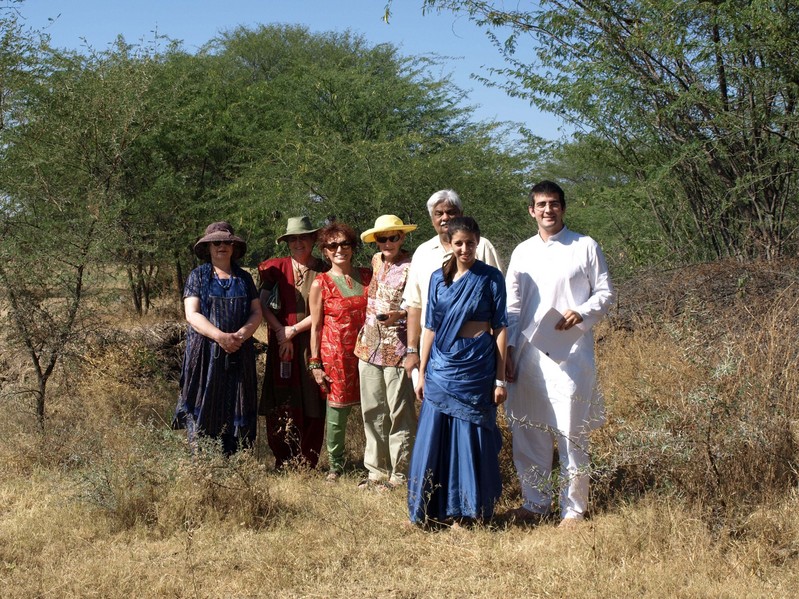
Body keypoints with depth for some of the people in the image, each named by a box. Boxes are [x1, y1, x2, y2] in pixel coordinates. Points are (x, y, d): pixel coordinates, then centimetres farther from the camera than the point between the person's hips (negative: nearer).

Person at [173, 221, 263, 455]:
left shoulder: (244, 278, 13)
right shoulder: (198, 276, 4)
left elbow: (257, 312, 7)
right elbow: (192, 314, -6)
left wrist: (241, 335, -13)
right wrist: (220, 336, -19)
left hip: (238, 355, 3)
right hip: (205, 354, -3)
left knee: (235, 409, 0)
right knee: (204, 410, -5)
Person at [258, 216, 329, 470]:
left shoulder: (323, 271, 3)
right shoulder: (277, 268, 7)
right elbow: (263, 305, 2)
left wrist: (295, 329, -9)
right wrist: (280, 331, -10)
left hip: (312, 343, -1)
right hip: (283, 344, 1)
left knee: (312, 402, -1)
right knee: (282, 404, -1)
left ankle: (308, 461, 7)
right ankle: (283, 461, 6)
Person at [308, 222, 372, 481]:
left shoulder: (367, 277, 7)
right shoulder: (320, 284, 0)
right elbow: (316, 326, 1)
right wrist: (315, 363, -2)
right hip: (335, 354, -2)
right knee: (337, 410, 2)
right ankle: (335, 466, 19)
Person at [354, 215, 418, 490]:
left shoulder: (411, 267, -8)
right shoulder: (376, 261, 12)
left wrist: (400, 316, -24)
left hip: (398, 347, -7)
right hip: (369, 345, 7)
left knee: (400, 413, -1)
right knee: (372, 412, 11)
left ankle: (400, 474, 7)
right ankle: (377, 470, 21)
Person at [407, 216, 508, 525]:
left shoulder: (491, 277, -2)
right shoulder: (439, 278, 8)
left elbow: (499, 328, -3)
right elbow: (430, 327, 12)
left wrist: (500, 378, -7)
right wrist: (422, 372, 9)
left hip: (476, 367, -3)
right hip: (441, 367, 3)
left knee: (470, 439, 3)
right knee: (435, 438, 4)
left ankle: (467, 510, 14)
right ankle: (435, 508, 15)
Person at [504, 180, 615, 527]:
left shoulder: (585, 247, 3)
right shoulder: (522, 252, 13)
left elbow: (605, 293, 3)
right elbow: (512, 306, 14)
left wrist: (580, 314, -15)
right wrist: (508, 349, 5)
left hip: (570, 354, -4)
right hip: (528, 354, 4)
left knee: (571, 433, -2)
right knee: (527, 432, 6)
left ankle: (574, 509, 8)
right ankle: (535, 503, 19)